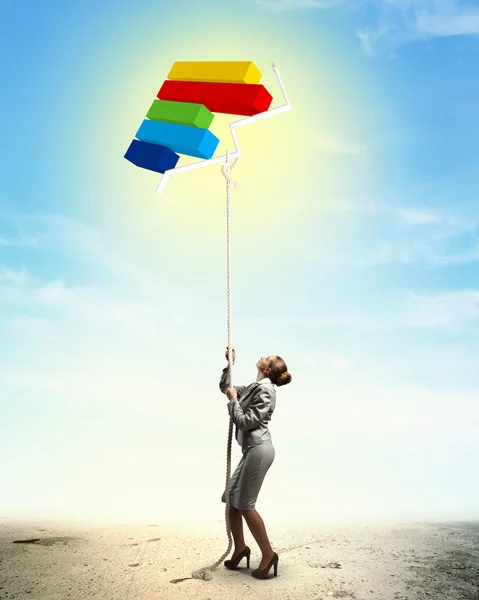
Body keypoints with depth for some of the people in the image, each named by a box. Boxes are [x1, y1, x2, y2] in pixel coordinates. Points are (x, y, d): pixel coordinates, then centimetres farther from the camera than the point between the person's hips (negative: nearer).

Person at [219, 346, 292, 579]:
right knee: (231, 499, 12)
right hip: (252, 450, 10)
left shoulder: (265, 389, -14)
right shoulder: (253, 387, 14)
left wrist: (233, 400, -6)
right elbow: (225, 387, 27)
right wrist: (229, 365, 16)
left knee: (245, 504, -5)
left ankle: (268, 554, 6)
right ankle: (240, 548, 23)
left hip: (259, 449, -10)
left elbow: (245, 422, -17)